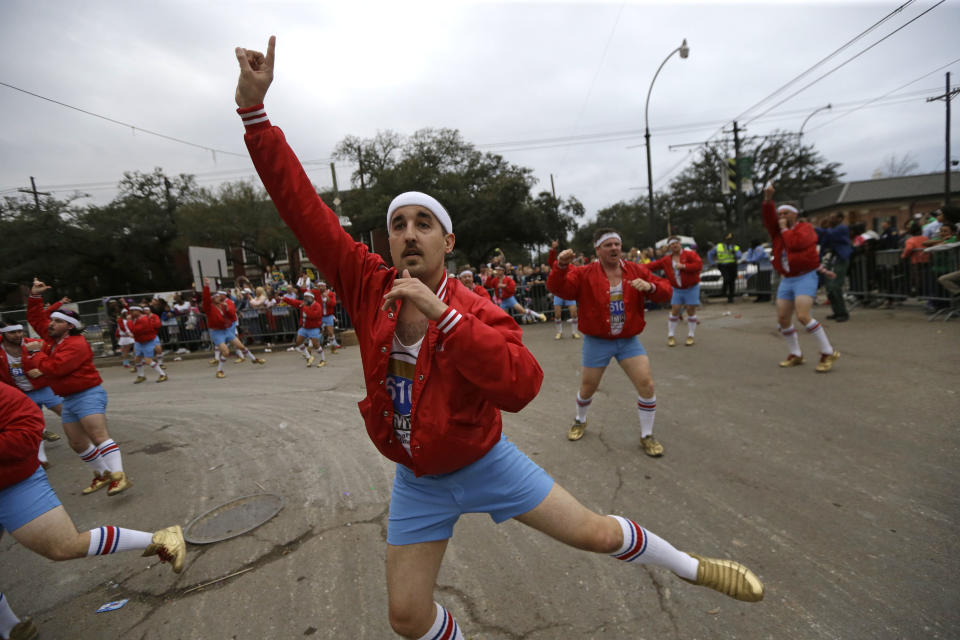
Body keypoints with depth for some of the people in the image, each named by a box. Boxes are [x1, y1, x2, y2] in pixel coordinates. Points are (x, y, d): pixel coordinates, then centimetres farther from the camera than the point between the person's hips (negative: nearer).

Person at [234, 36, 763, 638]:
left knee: (594, 531, 7)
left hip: (485, 463, -3)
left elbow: (523, 384, -38)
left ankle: (693, 567, 37)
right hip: (418, 480, 4)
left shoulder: (479, 311, -22)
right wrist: (254, 106, -15)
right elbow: (303, 206, -13)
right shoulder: (369, 287, -12)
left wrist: (441, 312, -42)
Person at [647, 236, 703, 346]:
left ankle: (690, 336, 12)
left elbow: (699, 264, -18)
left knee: (691, 311, 1)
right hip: (677, 289, 3)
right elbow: (654, 265, 5)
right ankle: (671, 336, 7)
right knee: (674, 311, -1)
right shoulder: (666, 260, 6)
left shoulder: (690, 254, -6)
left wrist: (683, 266, -23)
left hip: (691, 288, -3)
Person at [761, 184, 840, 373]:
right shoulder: (778, 231, 14)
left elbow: (795, 243, -20)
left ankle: (828, 353, -7)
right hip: (786, 280, 7)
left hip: (805, 277, -7)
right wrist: (768, 198, -13)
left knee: (803, 316, -20)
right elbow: (768, 216, 0)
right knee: (782, 318, 4)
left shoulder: (805, 227, -2)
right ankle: (796, 355, 19)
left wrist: (785, 229, -6)